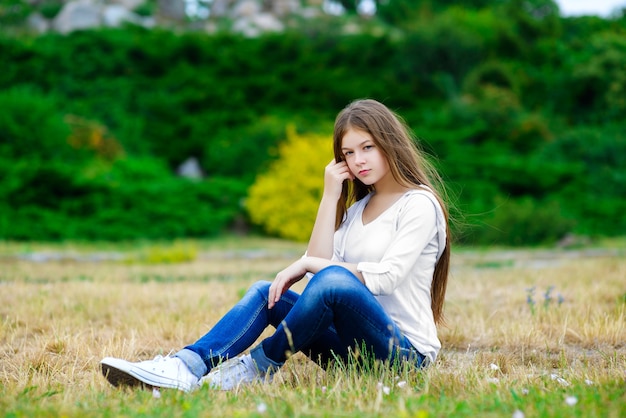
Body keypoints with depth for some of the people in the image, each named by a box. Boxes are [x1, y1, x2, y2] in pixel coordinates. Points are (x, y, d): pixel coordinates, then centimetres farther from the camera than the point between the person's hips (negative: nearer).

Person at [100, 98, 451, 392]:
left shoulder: (419, 205, -6)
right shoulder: (358, 207, 19)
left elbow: (387, 278, -18)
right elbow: (318, 261, 4)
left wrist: (308, 264, -14)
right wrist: (330, 196, 0)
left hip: (405, 350, -7)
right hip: (354, 344, 7)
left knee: (334, 281, -34)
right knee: (265, 293, -10)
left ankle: (258, 367, -19)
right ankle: (187, 366, -30)